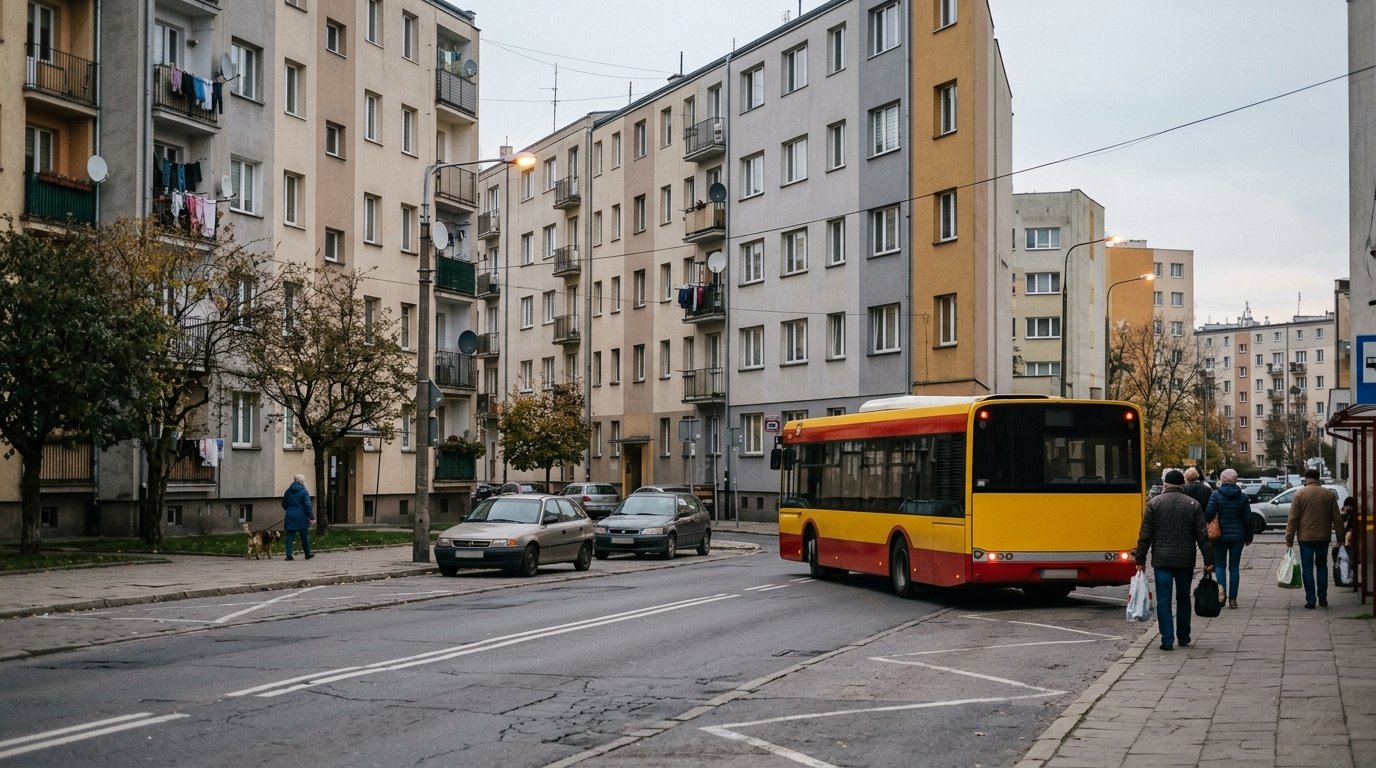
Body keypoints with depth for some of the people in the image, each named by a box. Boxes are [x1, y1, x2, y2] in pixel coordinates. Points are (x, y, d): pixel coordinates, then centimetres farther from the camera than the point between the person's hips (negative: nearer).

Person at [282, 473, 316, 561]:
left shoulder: (288, 491, 8)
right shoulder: (304, 492, -8)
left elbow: (283, 504, 18)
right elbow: (308, 506, -13)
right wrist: (312, 517, -11)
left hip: (290, 516, 4)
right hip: (301, 517, -4)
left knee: (289, 536, 3)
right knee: (304, 536, 9)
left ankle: (289, 555, -7)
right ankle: (307, 554, 19)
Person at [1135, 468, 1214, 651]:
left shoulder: (1154, 504, -1)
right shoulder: (1193, 505, 2)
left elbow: (1145, 535, -3)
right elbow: (1202, 536, 0)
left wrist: (1140, 559, 2)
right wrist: (1209, 560, 5)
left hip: (1161, 560, -2)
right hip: (1185, 560, 2)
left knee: (1163, 600, 0)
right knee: (1183, 598, 16)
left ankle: (1167, 640, -4)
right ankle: (1183, 637, 22)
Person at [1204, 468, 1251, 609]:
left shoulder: (1215, 495, -7)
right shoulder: (1243, 497, 1)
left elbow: (1209, 514, -14)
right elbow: (1247, 518, 3)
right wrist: (1249, 537, 12)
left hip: (1220, 536, -2)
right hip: (1237, 536, 2)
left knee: (1220, 565, 10)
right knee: (1234, 567, 7)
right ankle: (1232, 599, 6)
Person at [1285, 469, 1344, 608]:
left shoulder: (1299, 494, -4)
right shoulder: (1329, 494, 5)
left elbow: (1292, 519, -6)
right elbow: (1337, 518, 6)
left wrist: (1289, 539, -2)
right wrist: (1340, 538, 12)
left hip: (1305, 538, -3)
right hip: (1323, 537, 3)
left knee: (1307, 568, 2)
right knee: (1322, 566, 16)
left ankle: (1310, 600, 0)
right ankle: (1323, 598, 15)